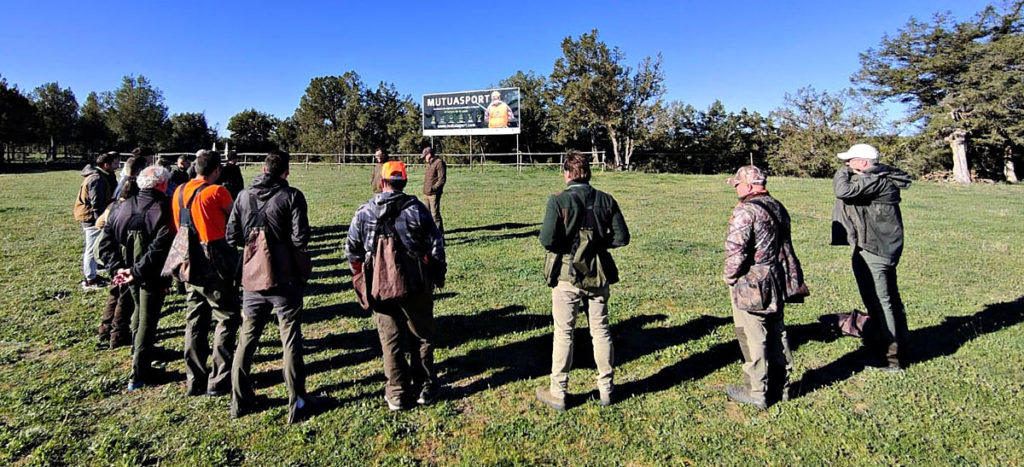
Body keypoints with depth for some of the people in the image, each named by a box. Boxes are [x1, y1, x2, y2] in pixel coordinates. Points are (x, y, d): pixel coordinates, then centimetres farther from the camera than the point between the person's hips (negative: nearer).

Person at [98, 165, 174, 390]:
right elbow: (160, 246, -28)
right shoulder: (163, 210, -16)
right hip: (152, 276, -6)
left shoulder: (122, 207, 4)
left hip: (130, 273, 6)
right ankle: (139, 374, 9)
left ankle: (138, 354, 45)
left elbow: (106, 242, 2)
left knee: (139, 311, 28)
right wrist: (137, 271, -22)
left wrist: (117, 268, -3)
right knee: (148, 321, 4)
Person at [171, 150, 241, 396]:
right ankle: (219, 381, 8)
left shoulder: (179, 191, 7)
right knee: (227, 319, 5)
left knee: (195, 320, 15)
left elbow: (176, 226, 13)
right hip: (214, 264, -7)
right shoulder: (216, 192, -13)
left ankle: (195, 380, 23)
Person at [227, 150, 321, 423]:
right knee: (290, 340, 5)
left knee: (247, 338, 17)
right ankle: (297, 404, 11)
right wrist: (283, 241, 5)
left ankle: (239, 401, 28)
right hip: (285, 280, -4)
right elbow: (300, 239, -16)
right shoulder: (291, 196, -10)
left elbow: (232, 237, 3)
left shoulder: (244, 196, 3)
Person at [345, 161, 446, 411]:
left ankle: (397, 394, 20)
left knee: (391, 341, 12)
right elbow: (436, 245, -4)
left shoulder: (364, 212, 1)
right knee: (421, 337, 14)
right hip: (415, 285, -1)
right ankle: (425, 389, 23)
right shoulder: (416, 209, -5)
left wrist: (360, 278, 19)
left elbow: (352, 249, 5)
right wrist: (439, 275, 9)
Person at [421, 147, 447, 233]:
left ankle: (439, 233, -5)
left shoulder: (439, 163, -10)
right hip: (426, 194, 9)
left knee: (435, 213, -10)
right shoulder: (429, 164, 19)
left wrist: (433, 188, -21)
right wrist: (425, 190, 17)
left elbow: (442, 179, -16)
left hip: (434, 194, -9)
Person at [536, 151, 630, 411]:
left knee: (563, 334, 7)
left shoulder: (558, 201, -12)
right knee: (601, 331, 16)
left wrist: (565, 247, 1)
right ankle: (606, 389, 27)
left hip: (567, 275, -3)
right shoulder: (606, 201, 0)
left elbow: (547, 239, -20)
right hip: (599, 275, 4)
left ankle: (557, 393, 18)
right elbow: (622, 237, 0)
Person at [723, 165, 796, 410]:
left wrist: (730, 277, -8)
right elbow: (784, 244, 15)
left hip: (751, 287, -9)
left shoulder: (745, 211, -19)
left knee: (753, 340, 2)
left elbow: (735, 251, -24)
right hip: (777, 283, 9)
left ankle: (756, 393, 13)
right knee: (776, 334, 18)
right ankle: (781, 386, 31)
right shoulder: (778, 207, 9)